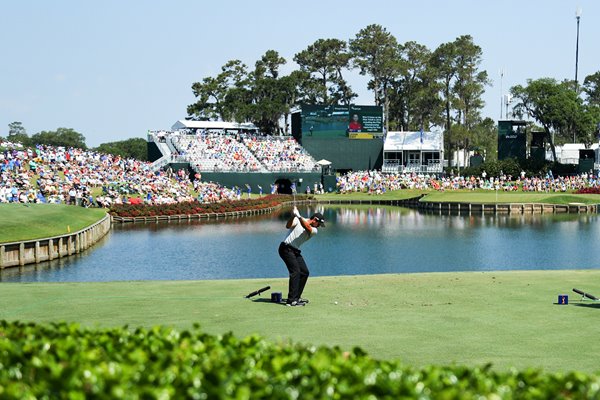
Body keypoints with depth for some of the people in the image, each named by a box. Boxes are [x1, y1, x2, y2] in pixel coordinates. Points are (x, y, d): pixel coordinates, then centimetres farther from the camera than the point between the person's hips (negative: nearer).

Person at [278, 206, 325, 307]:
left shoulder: (314, 230, 6)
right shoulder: (298, 220, -5)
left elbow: (307, 227, -16)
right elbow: (288, 226, -21)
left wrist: (298, 216, -31)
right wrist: (293, 216, -39)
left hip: (296, 251, 8)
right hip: (286, 248, -8)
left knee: (305, 272, 9)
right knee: (295, 271, -17)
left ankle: (296, 297, 21)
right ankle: (291, 300, -21)